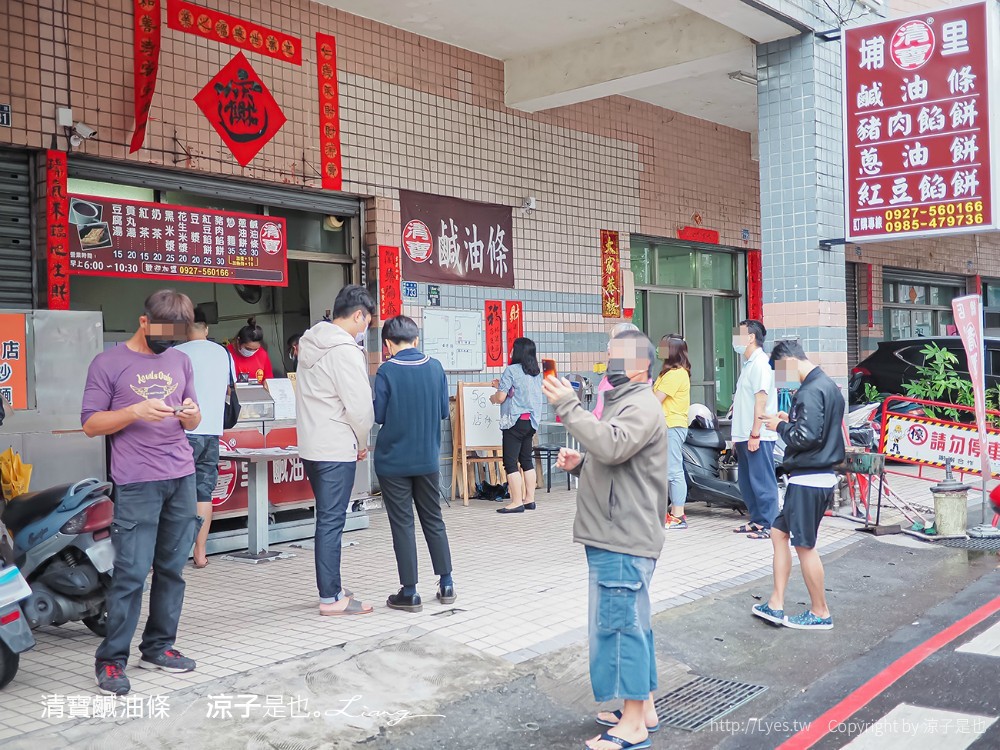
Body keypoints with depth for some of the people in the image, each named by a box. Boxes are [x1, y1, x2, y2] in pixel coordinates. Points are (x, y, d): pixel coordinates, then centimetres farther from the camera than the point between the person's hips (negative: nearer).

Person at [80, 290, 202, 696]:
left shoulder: (180, 361, 14)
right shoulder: (108, 363, 0)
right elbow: (90, 424, -2)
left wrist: (190, 413, -5)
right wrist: (136, 411, -16)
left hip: (182, 479, 5)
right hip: (137, 483, -5)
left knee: (172, 568, 8)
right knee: (131, 573, -7)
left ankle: (159, 647, 19)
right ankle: (111, 660, 2)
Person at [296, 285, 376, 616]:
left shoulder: (310, 344, 12)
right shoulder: (346, 350, -17)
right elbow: (360, 406, -17)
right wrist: (362, 443, -1)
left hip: (310, 445, 9)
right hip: (336, 449, -9)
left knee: (328, 519, 17)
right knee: (331, 521, -4)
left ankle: (331, 588, 26)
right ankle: (331, 598, 3)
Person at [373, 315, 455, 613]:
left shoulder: (387, 371, -12)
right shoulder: (435, 367, -1)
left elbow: (378, 415, -8)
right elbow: (444, 411, 5)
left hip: (393, 460, -3)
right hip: (428, 459, 4)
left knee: (402, 525, 4)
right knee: (434, 521, 16)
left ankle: (409, 593, 7)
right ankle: (446, 584, 20)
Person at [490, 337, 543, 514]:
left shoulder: (511, 370, -11)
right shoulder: (536, 373, 11)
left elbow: (501, 397, -12)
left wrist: (493, 397, 10)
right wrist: (502, 385, 27)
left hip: (515, 421, -7)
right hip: (531, 421, 8)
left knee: (510, 462, -3)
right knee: (527, 460, 14)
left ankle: (517, 502, -5)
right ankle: (529, 499, 16)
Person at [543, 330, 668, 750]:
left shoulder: (641, 406, -12)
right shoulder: (622, 402, 21)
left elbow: (612, 447, -30)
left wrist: (569, 407, -26)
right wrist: (578, 464, 8)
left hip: (623, 541, -11)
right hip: (615, 537, 11)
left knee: (618, 624, -7)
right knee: (631, 623, 15)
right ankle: (643, 709, 25)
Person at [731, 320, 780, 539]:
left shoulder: (760, 363, -12)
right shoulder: (749, 364, 19)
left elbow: (761, 400, -20)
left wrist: (755, 434, -23)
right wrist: (738, 435, 21)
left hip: (758, 437, -10)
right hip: (746, 436, 10)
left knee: (762, 482, -6)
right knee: (746, 481, 15)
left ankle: (769, 525, 0)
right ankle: (756, 521, 24)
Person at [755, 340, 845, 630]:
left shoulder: (811, 391, -18)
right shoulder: (828, 385, 13)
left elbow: (806, 436, -25)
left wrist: (781, 426, -9)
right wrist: (790, 421, 9)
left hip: (808, 480, -11)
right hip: (820, 476, 11)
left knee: (804, 545, 1)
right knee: (779, 532, 15)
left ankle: (820, 613, 14)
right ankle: (776, 605, 18)